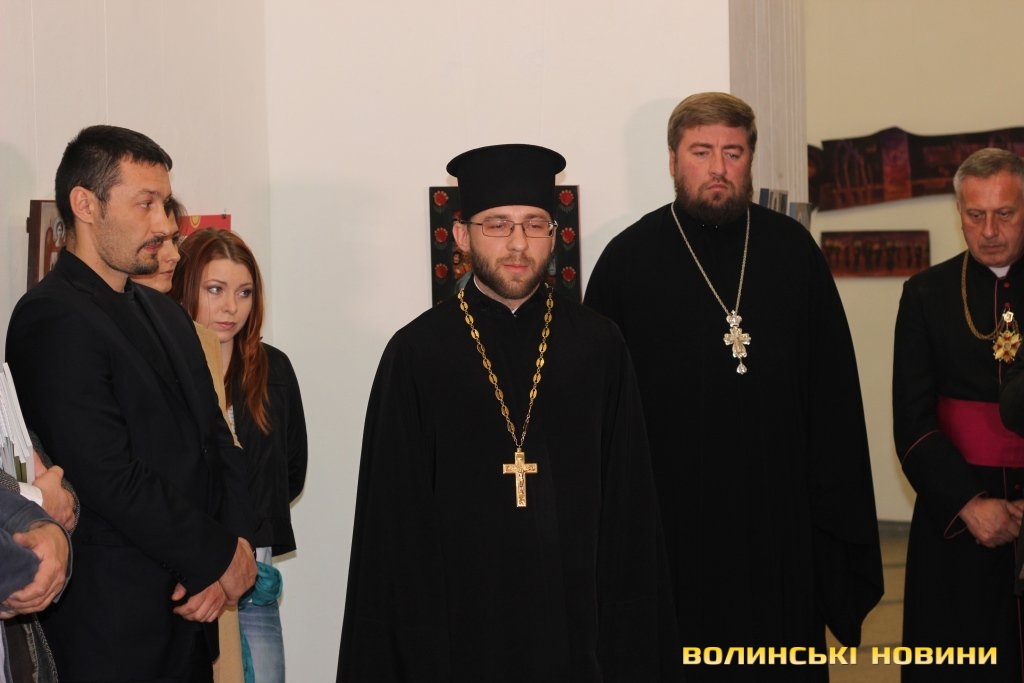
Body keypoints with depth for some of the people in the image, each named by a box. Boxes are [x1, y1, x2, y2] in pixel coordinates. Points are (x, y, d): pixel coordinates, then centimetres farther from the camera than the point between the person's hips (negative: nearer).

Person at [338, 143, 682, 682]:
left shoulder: (599, 348, 2)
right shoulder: (415, 355, -3)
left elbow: (629, 502, 3)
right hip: (459, 631, -1)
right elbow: (394, 518, -2)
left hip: (579, 627, 2)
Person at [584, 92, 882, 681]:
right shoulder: (628, 259, -1)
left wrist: (840, 512, 2)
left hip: (782, 518, 2)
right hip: (672, 516, -2)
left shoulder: (793, 250, 5)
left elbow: (835, 390, 7)